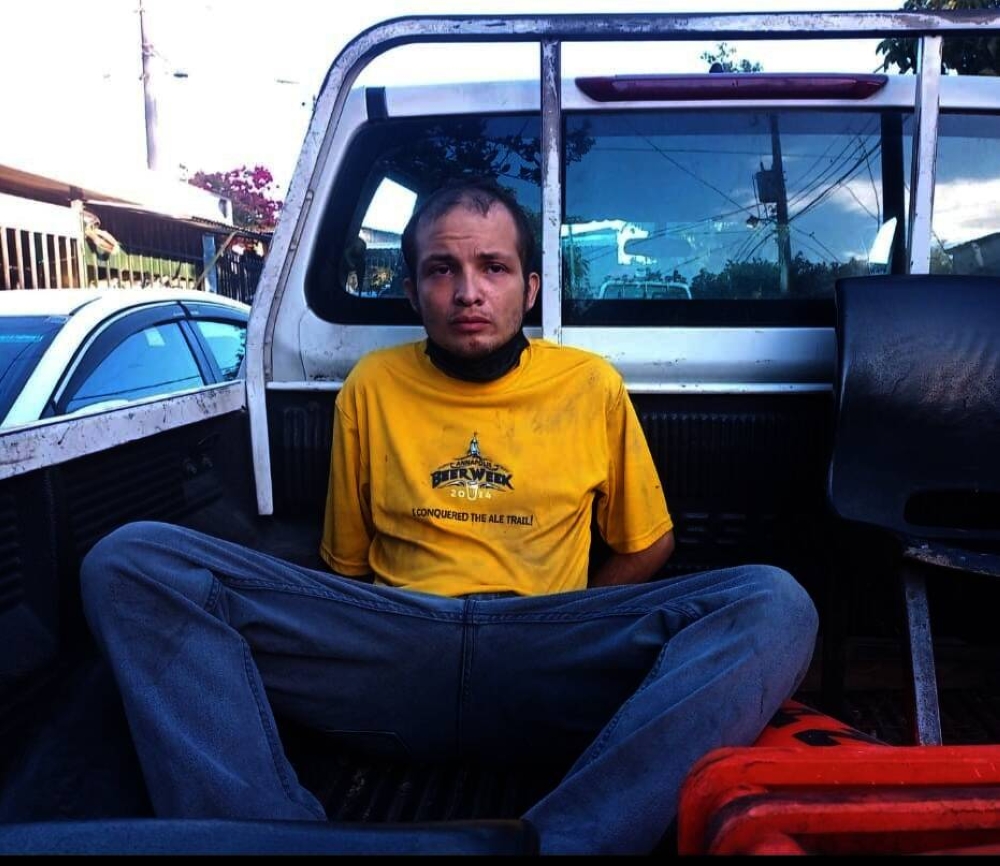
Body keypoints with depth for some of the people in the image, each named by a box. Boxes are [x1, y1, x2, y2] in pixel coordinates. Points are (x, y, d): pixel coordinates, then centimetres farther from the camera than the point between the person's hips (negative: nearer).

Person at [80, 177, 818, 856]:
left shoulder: (592, 386, 10)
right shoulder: (373, 386, 13)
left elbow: (649, 544, 19)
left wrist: (560, 638, 7)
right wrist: (389, 641, 2)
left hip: (541, 668, 0)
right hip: (390, 652, 1)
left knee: (775, 603, -26)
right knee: (132, 561, -17)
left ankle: (558, 842, -33)